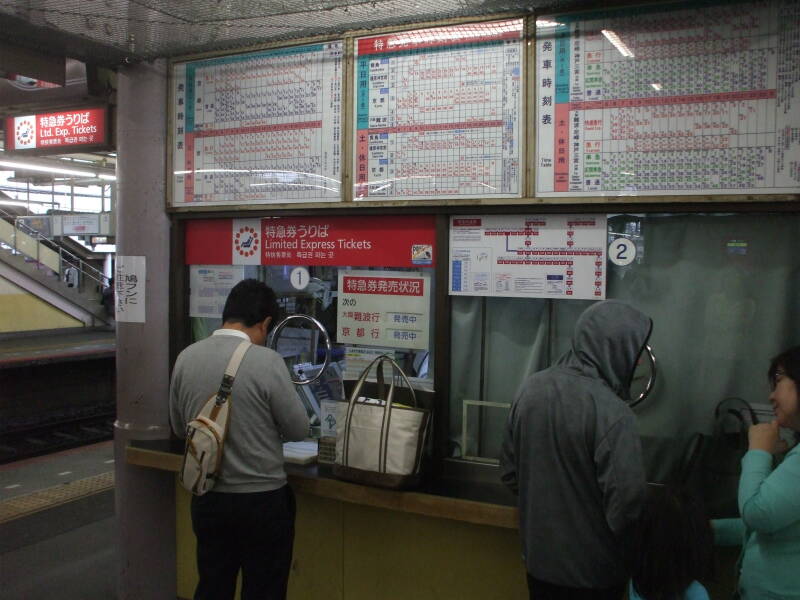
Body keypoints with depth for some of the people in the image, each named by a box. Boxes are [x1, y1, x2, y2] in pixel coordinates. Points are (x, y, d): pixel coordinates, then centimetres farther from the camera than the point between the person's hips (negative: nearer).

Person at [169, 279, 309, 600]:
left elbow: (179, 426, 9)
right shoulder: (266, 361, -19)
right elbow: (298, 430, -10)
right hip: (262, 500, -5)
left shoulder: (186, 357, -3)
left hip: (207, 498, 5)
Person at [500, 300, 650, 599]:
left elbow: (510, 472, 4)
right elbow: (625, 502, -24)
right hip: (591, 568, -5)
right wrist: (632, 553, -4)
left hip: (537, 555, 5)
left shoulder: (531, 388, -5)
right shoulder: (612, 413, -26)